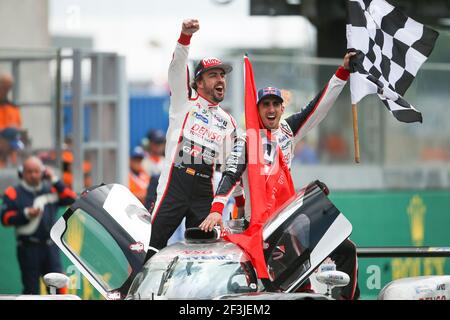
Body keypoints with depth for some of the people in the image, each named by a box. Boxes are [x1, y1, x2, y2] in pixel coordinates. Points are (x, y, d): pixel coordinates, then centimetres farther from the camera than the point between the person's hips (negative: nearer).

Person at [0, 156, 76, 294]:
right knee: (31, 288, -1)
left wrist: (54, 180, -1)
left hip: (50, 246, 3)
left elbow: (71, 199, 2)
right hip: (29, 249, -3)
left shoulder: (51, 191, 13)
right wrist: (26, 214, -17)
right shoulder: (14, 193, 3)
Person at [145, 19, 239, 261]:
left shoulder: (229, 123, 20)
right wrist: (185, 37, -25)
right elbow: (177, 68, -8)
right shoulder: (184, 103, 9)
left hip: (206, 190, 4)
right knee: (153, 244, -13)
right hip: (175, 182, -4)